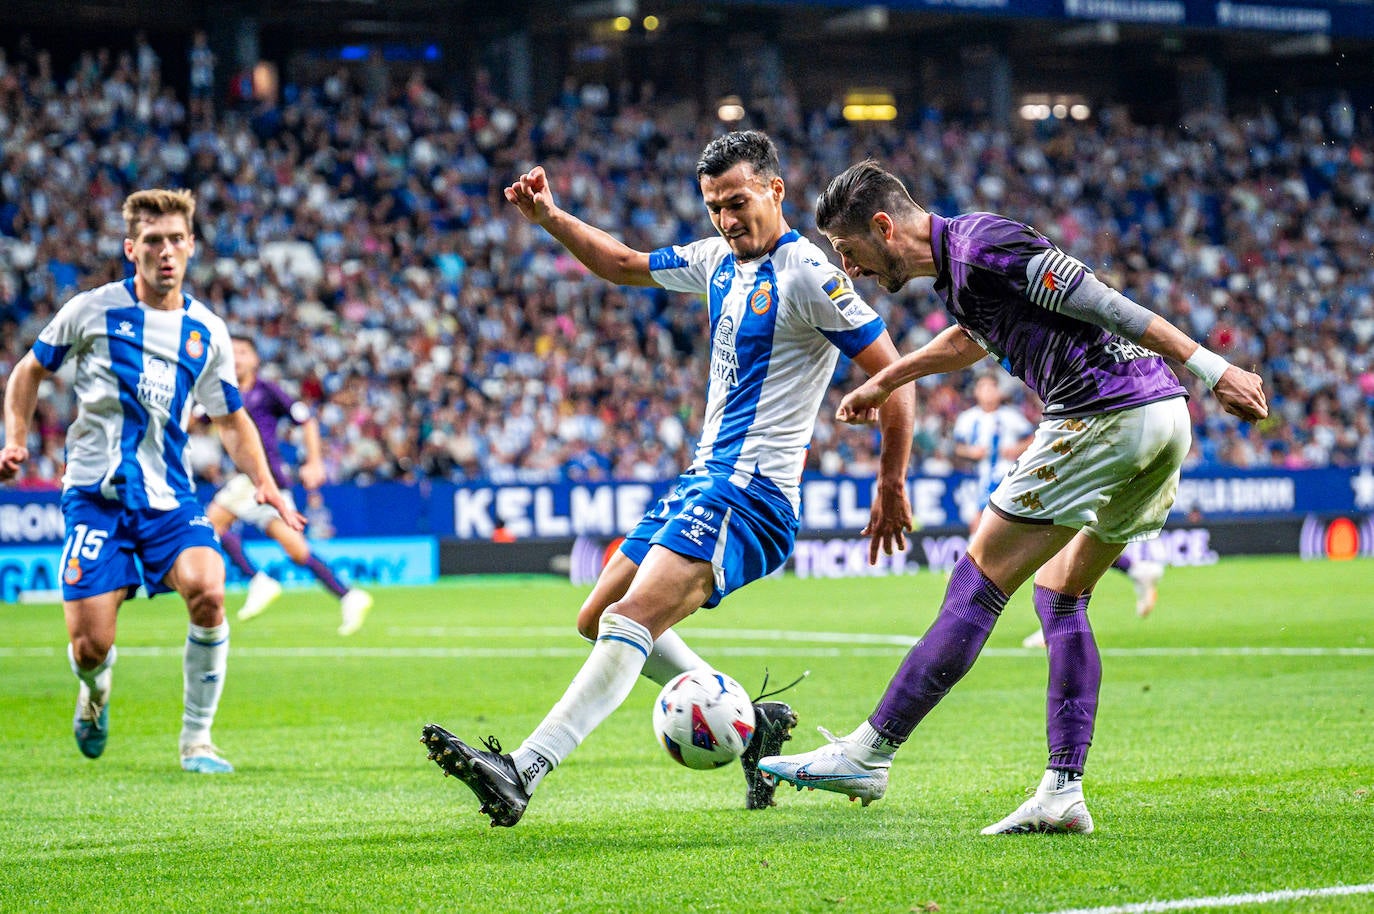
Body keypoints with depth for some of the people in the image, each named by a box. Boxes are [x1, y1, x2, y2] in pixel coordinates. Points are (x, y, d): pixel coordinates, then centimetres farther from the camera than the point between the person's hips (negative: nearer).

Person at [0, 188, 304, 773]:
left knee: (207, 590, -26)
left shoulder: (207, 332, 7)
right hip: (95, 493, -2)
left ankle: (196, 740, -9)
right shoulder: (93, 310, -1)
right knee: (91, 646, -10)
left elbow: (231, 420, 19)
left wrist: (263, 482, 5)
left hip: (168, 495, 2)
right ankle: (96, 689, 32)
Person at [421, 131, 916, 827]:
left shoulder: (808, 274, -12)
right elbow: (624, 264, 30)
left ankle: (520, 774, -36)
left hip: (750, 494, -10)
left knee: (631, 618, -24)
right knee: (598, 618, 12)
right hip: (702, 482, 10)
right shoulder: (718, 261, 13)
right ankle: (753, 722, 16)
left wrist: (891, 488, -10)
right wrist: (549, 217, 18)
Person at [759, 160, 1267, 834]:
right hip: (1163, 417, 10)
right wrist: (884, 381, 52)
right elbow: (973, 336, 42)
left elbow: (1102, 303, -16)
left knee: (977, 588, -4)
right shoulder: (955, 270, 19)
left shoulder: (983, 246, -11)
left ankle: (867, 755, -1)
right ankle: (1063, 792, 10)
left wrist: (1212, 370, -17)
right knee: (1059, 595, 16)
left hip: (1106, 416, -10)